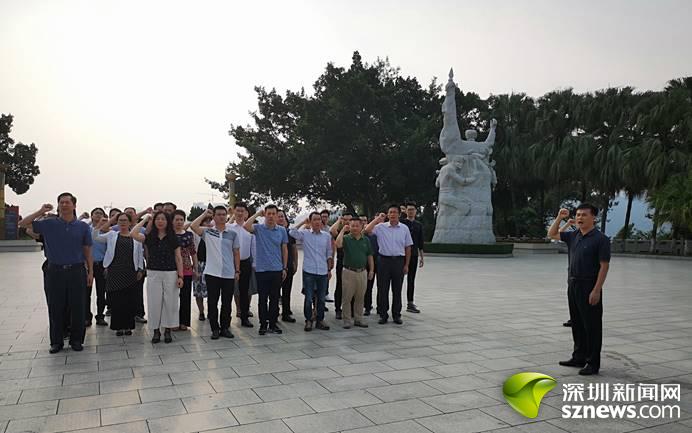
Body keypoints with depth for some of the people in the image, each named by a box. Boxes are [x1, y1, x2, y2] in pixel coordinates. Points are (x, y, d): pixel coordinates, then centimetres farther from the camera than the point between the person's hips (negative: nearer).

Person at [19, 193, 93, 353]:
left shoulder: (82, 226, 3)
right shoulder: (49, 224, 3)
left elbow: (87, 251, 6)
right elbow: (22, 224, 3)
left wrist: (90, 272, 3)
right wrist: (41, 212, -5)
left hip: (77, 271, 0)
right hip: (55, 271, 1)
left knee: (77, 308, 5)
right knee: (55, 308, 7)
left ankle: (76, 340, 19)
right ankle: (56, 341, 20)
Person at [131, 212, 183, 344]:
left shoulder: (173, 238, 2)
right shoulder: (149, 237, 4)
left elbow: (178, 258, 2)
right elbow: (133, 234, -14)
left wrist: (180, 276, -5)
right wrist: (144, 219, -4)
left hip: (170, 273, -1)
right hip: (153, 273, 1)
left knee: (170, 302, 3)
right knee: (154, 302, 3)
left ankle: (167, 330, 15)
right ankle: (156, 331, 15)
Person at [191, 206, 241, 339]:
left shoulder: (232, 233, 6)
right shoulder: (207, 232, 2)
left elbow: (236, 253, 8)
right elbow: (193, 226, -16)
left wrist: (237, 271, 4)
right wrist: (204, 214, -4)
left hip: (229, 274, 1)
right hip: (212, 273, -1)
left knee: (227, 303, 8)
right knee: (212, 302, 4)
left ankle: (225, 328, 20)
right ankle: (215, 329, 15)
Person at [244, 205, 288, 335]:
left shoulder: (282, 230, 5)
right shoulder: (258, 228, -2)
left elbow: (284, 250, 9)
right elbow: (246, 226, -23)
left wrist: (285, 268, 6)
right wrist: (257, 214, -13)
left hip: (277, 270, 2)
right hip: (261, 269, -2)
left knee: (274, 298, 9)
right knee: (263, 299, 5)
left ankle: (273, 323, 19)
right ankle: (263, 324, 15)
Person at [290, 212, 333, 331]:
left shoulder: (327, 235, 6)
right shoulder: (305, 234, -1)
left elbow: (329, 253, 11)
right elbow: (292, 232, -17)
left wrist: (329, 269, 9)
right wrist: (303, 223, -5)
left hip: (323, 272, 3)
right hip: (309, 271, -2)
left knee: (321, 298, 11)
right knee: (308, 298, 3)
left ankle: (320, 320, 22)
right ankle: (308, 321, 16)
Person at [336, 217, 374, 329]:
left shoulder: (366, 240, 8)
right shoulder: (346, 238, -4)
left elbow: (369, 256, 13)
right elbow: (338, 244, -27)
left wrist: (371, 270, 8)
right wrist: (343, 230, -19)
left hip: (362, 272, 4)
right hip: (349, 272, -3)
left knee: (360, 298, 11)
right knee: (347, 298, 3)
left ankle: (358, 319, 22)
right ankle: (347, 320, 12)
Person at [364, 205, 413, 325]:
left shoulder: (404, 228, 4)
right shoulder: (381, 227, 0)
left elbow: (408, 247, 8)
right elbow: (367, 230, -16)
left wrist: (406, 265, 4)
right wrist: (378, 219, -9)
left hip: (399, 261, 1)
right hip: (384, 260, -1)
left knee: (397, 290, 8)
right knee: (382, 289, 5)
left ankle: (396, 315, 20)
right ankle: (383, 315, 16)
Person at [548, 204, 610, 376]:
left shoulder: (600, 239, -12)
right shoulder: (573, 236, 8)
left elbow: (604, 266, -15)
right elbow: (552, 234, 18)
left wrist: (596, 290, -20)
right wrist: (559, 217, 3)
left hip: (589, 287, -7)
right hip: (573, 285, 7)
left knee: (592, 326, 1)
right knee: (577, 324, 15)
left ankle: (593, 363, 10)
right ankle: (579, 358, 26)